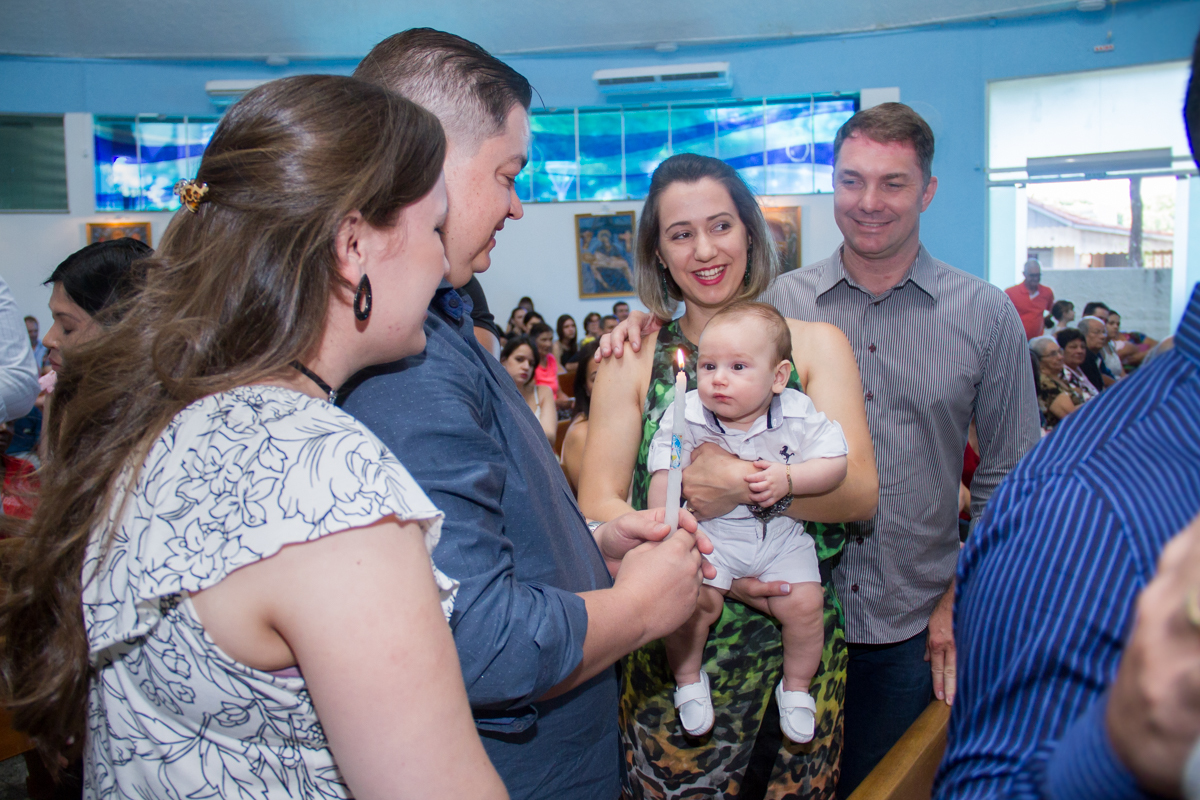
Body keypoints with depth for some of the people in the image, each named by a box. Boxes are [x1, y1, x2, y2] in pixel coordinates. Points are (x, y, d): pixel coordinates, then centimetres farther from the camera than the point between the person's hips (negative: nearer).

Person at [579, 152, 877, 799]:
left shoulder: (815, 344, 2)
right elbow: (598, 508, -7)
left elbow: (859, 492, -8)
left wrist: (742, 482, -23)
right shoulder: (634, 358, 0)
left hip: (799, 639, 1)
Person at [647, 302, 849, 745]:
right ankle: (687, 678, 10)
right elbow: (663, 478, -6)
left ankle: (796, 686, 19)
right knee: (693, 599, -20)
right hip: (709, 531, -1)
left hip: (781, 533, 1)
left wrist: (787, 479, -24)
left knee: (804, 604, -10)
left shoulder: (798, 416, -9)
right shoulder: (686, 419, -10)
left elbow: (834, 463, -9)